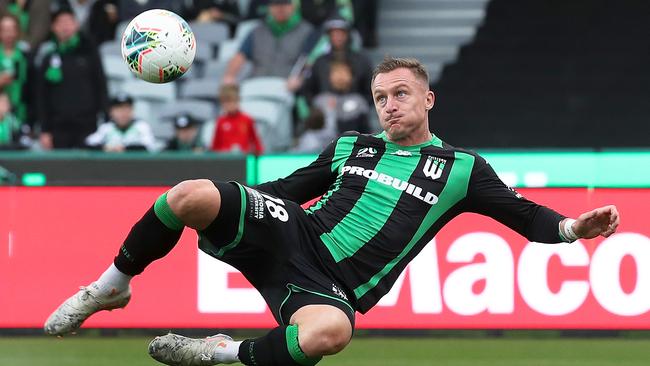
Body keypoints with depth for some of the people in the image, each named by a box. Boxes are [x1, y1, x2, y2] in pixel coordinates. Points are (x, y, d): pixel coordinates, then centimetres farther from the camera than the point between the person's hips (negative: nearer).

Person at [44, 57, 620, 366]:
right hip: (289, 236, 3)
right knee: (194, 195, -27)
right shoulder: (351, 147, 19)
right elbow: (291, 187, 28)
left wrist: (572, 228, -14)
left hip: (331, 287, -3)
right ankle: (112, 287, -4)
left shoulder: (461, 168, 10)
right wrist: (235, 199, 19)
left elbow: (521, 215, 6)